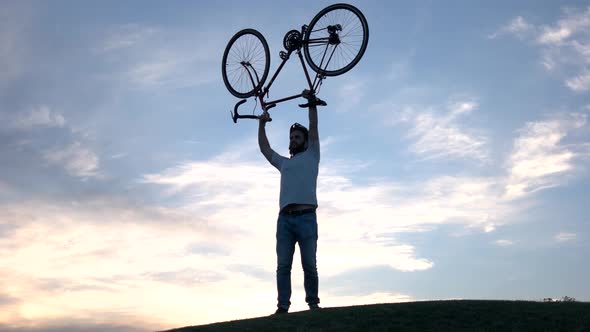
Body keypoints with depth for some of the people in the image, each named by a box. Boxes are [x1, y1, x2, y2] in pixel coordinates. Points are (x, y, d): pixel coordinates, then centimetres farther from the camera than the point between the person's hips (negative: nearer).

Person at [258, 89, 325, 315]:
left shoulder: (311, 155, 17)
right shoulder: (283, 163, 30)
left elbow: (313, 129, 8)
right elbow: (264, 148, 33)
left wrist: (312, 104, 5)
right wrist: (262, 124, 34)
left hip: (306, 217, -4)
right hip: (284, 218, 4)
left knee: (309, 265, -3)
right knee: (283, 266, -4)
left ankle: (313, 303, 3)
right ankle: (283, 306, -7)